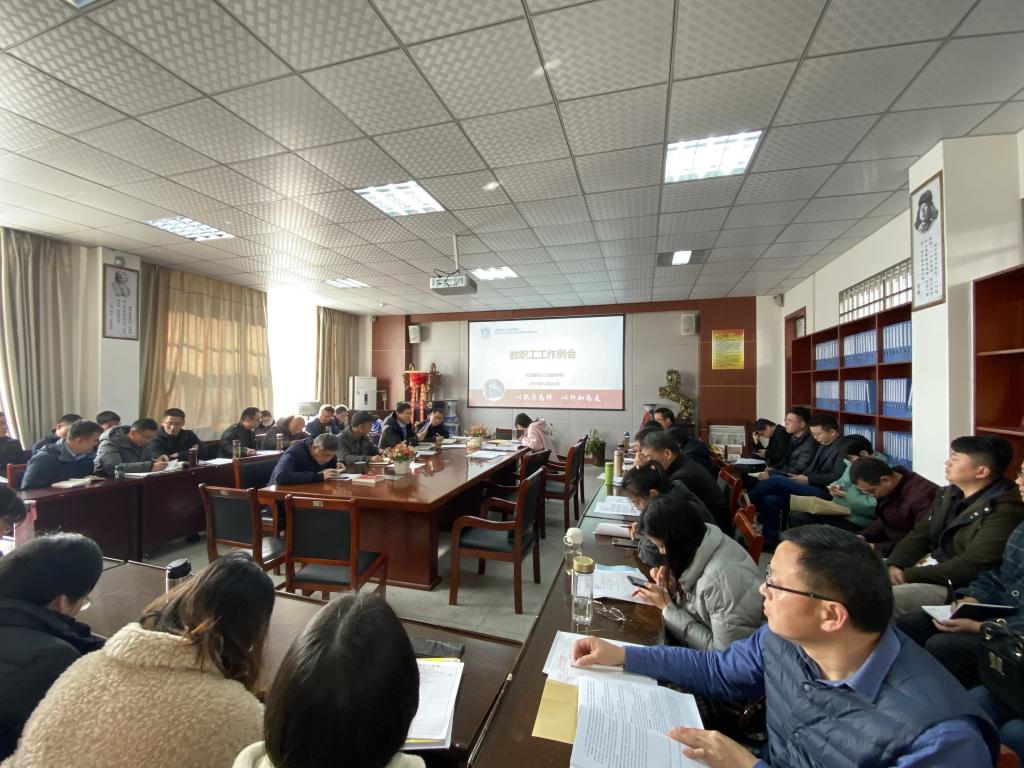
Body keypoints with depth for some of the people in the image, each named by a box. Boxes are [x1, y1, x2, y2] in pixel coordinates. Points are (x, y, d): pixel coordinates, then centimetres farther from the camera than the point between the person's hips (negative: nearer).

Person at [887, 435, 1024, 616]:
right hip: (930, 569, 8)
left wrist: (909, 575, -21)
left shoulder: (1004, 510, -17)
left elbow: (970, 567, -23)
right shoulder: (949, 493, 9)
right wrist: (894, 565, -7)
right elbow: (920, 534, 9)